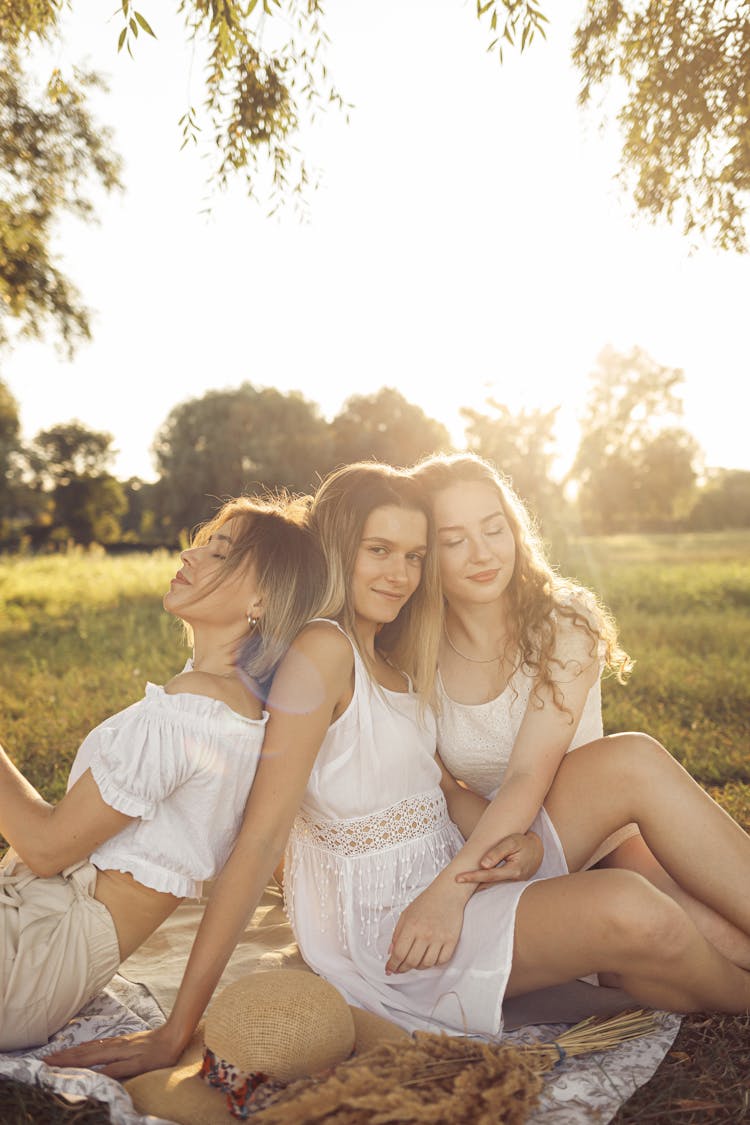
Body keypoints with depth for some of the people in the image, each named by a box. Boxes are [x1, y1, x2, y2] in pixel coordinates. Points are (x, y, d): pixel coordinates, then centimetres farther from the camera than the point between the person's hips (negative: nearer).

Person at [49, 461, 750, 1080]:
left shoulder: (387, 657, 11)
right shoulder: (323, 651, -18)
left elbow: (432, 783, 7)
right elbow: (260, 838, -22)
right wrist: (177, 1030, -21)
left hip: (449, 876, 9)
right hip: (381, 929, -9)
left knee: (635, 762, -5)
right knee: (631, 912, -28)